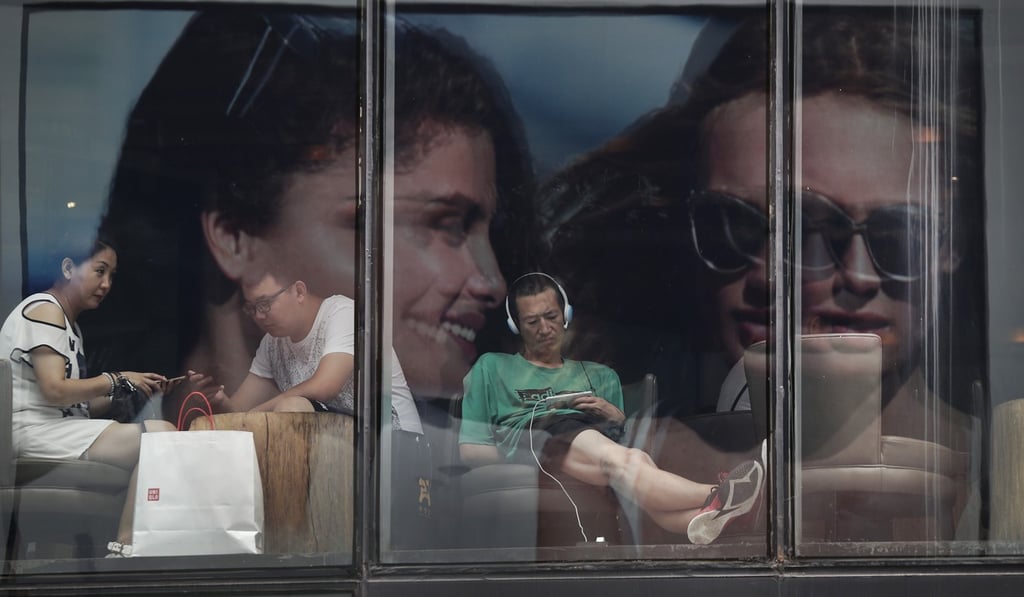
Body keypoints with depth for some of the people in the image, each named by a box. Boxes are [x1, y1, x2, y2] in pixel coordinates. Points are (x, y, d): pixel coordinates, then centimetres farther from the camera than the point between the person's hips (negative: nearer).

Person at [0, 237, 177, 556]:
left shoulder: (71, 324, 23)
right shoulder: (44, 310, -6)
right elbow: (55, 391, -18)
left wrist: (132, 389, 3)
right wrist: (117, 380, -8)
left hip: (60, 428, 10)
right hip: (35, 431, -10)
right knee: (162, 437, -23)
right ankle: (125, 547, -22)